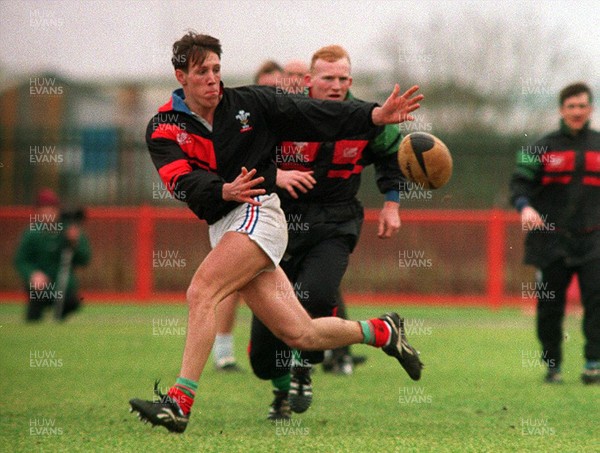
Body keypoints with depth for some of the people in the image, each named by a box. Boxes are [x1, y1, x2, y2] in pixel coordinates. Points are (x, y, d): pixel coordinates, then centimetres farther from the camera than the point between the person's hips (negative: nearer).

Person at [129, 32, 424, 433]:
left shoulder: (249, 103, 3)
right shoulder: (164, 129, 4)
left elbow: (316, 116, 5)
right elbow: (182, 182, -12)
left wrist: (378, 115, -7)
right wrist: (225, 190, -32)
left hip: (259, 213, -4)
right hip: (222, 227, 4)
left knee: (201, 292, -24)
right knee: (300, 334, 2)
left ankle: (180, 402, -25)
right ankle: (382, 332, 27)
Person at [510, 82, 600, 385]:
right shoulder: (543, 148, 4)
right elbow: (520, 183, 1)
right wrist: (524, 206, -19)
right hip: (551, 240, -1)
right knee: (549, 306, 2)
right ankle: (552, 365, 15)